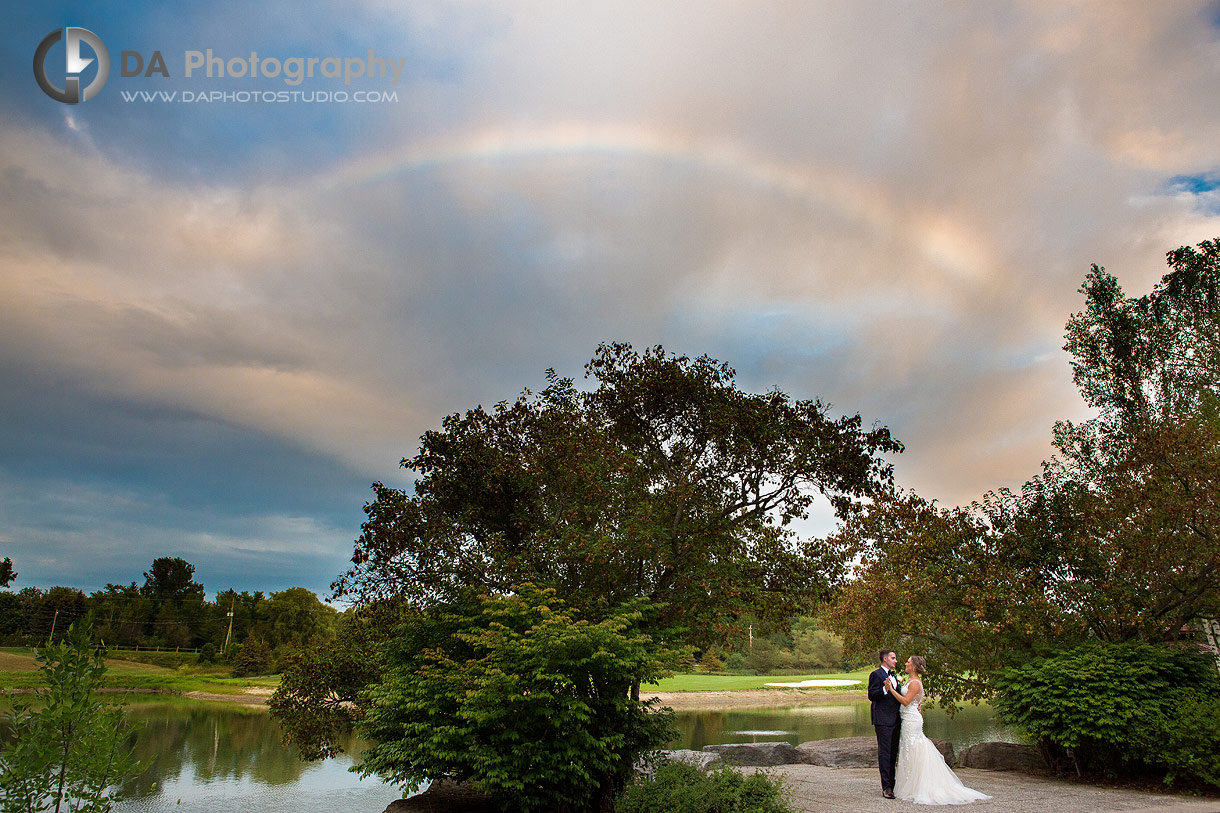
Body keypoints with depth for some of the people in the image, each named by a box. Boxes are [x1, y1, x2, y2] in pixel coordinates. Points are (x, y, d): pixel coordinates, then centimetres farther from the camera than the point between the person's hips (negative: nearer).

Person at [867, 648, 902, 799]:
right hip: (883, 720, -8)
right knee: (884, 752, -6)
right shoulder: (876, 674, -7)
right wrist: (885, 689, -29)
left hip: (895, 719, 9)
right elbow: (871, 696, -14)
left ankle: (891, 783, 20)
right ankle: (886, 786, -4)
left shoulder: (894, 676, 20)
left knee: (893, 753, 12)